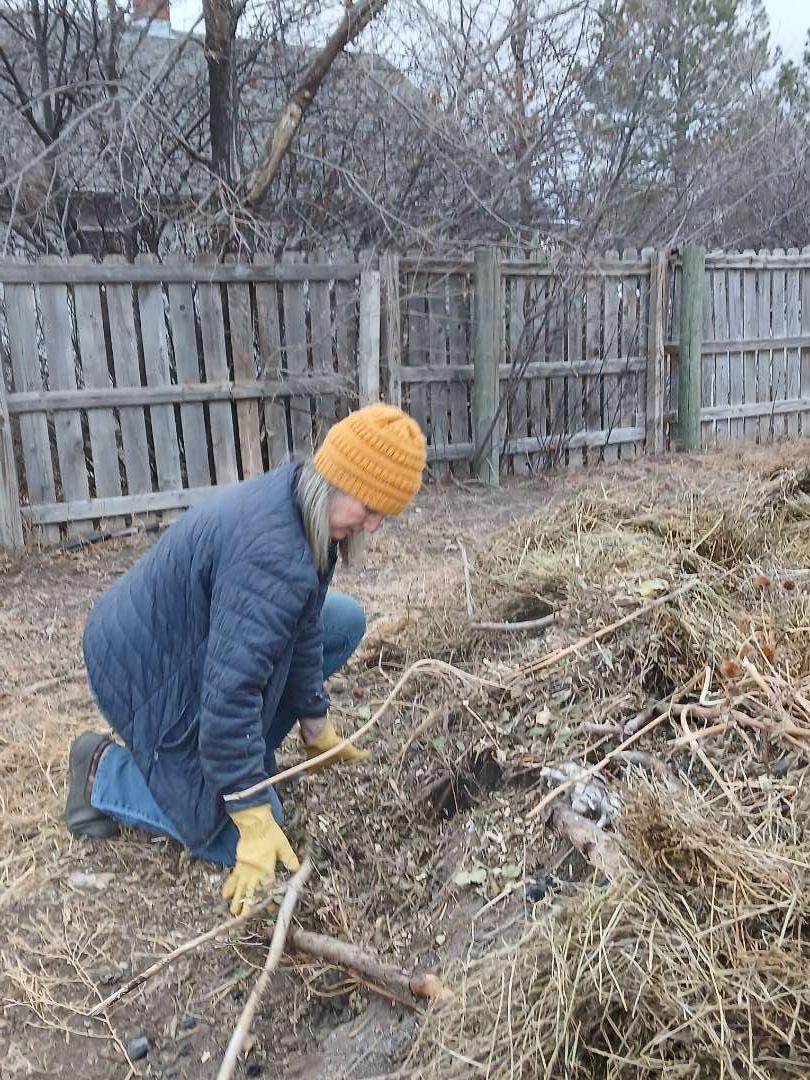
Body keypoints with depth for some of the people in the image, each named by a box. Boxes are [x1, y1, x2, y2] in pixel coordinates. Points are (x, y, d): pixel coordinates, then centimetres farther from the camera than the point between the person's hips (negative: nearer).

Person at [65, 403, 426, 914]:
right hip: (150, 673, -9)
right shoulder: (271, 553, -36)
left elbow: (302, 628, 5)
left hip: (190, 640, 9)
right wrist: (255, 822, -28)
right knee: (237, 839, -6)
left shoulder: (303, 507, -5)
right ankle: (106, 772, 8)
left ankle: (242, 752, 14)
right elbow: (230, 691, -35)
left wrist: (317, 725, 13)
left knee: (344, 622, 7)